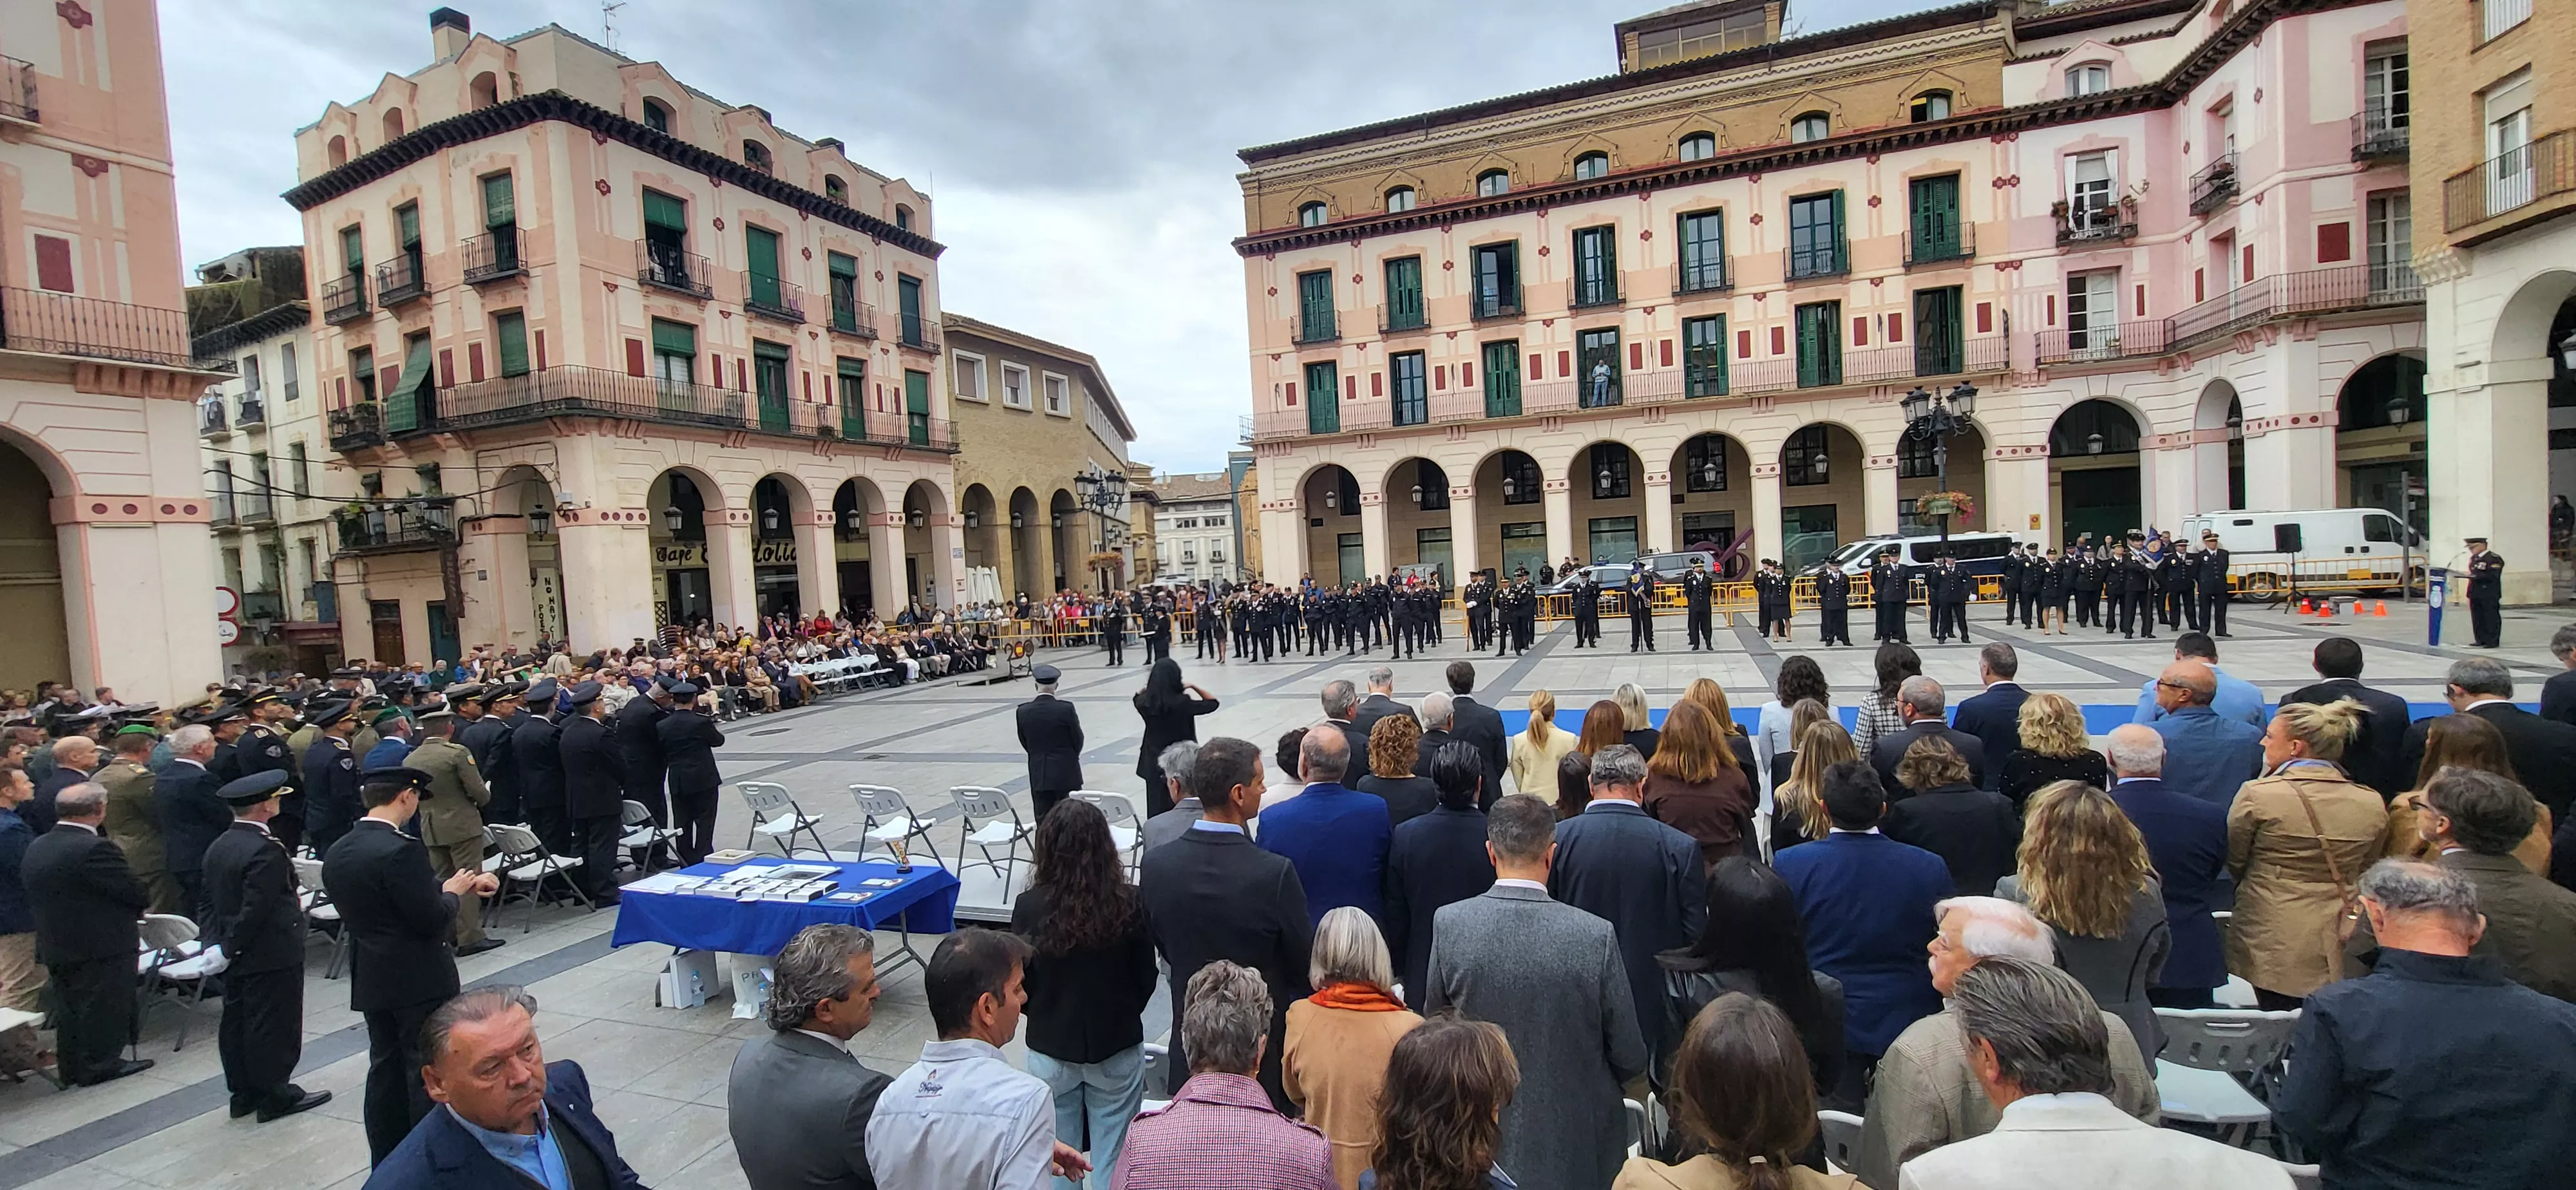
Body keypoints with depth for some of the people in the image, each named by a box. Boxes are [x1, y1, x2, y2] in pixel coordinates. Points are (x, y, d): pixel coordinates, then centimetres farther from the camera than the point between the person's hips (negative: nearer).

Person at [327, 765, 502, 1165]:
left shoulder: (337, 853, 4)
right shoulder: (401, 849, -23)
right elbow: (433, 921, -20)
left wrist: (459, 885, 15)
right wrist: (451, 892, -2)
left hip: (371, 981, 8)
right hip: (419, 980, -8)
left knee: (386, 1071, 17)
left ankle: (386, 1166, 26)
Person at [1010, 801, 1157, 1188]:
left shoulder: (1030, 908, -17)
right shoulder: (1130, 903, -17)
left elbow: (1020, 985, -6)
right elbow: (1146, 978, -5)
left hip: (1050, 1047, 0)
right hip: (1117, 1047, 0)